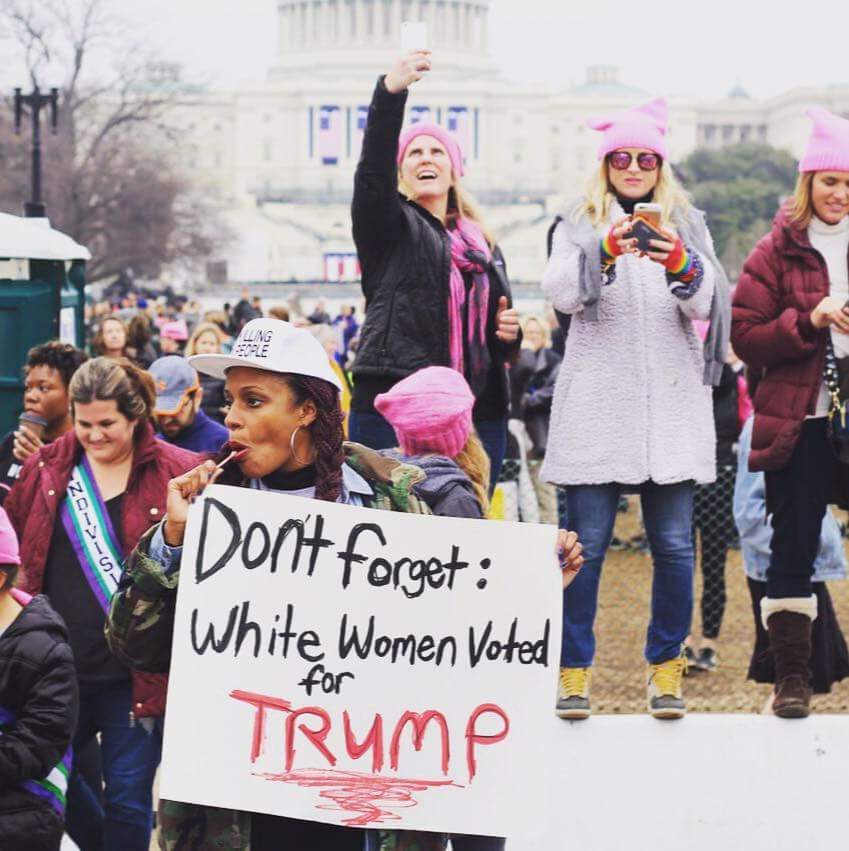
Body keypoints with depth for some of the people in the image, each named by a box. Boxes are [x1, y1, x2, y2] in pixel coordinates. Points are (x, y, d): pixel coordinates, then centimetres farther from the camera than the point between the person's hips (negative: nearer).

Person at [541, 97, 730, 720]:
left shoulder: (687, 225, 13)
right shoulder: (579, 225, 11)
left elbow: (705, 304, -2)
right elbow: (561, 294, -7)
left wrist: (680, 263, -25)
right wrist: (604, 253, -26)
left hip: (671, 403, 1)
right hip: (596, 404, -1)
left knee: (674, 544, 0)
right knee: (587, 543, -4)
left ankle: (666, 667, 12)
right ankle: (574, 669, 6)